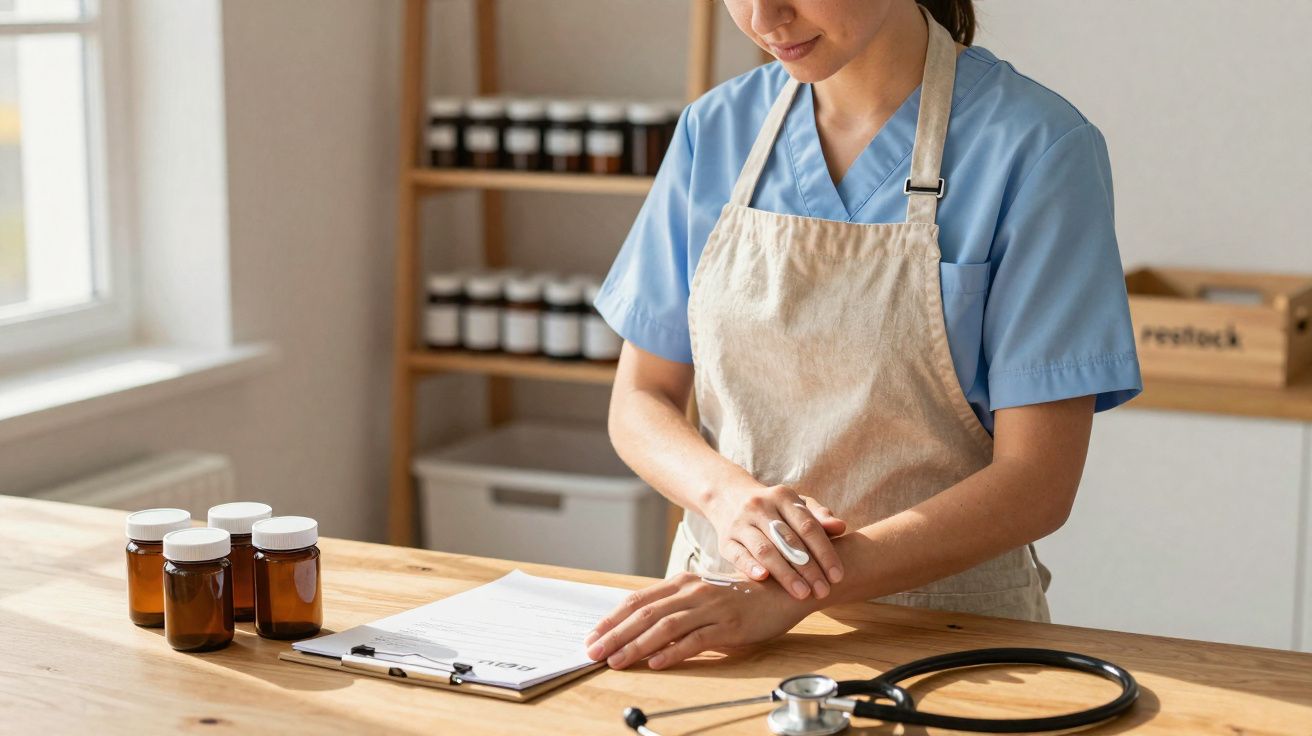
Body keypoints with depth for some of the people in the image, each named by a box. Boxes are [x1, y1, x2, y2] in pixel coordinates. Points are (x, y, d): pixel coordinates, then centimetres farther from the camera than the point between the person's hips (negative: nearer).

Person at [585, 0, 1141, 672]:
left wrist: (788, 597, -20)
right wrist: (729, 493, -13)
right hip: (718, 599, 4)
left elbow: (1037, 483, -12)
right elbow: (640, 399, 9)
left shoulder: (1039, 150, -9)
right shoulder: (717, 129, 5)